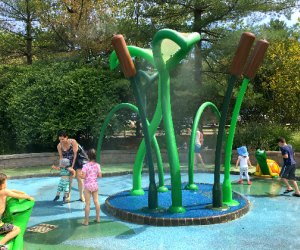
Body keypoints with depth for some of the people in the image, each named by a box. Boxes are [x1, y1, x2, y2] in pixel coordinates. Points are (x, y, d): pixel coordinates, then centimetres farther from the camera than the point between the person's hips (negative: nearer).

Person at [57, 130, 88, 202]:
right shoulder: (59, 146, -13)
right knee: (69, 178, -3)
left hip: (79, 159, -3)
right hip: (69, 161, 3)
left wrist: (72, 165, -22)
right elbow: (61, 157, -7)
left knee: (79, 177, -7)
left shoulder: (73, 142, -23)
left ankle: (81, 195, 3)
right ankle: (68, 195, 11)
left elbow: (75, 154, -22)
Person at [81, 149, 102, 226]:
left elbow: (83, 176, -17)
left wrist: (80, 175, 3)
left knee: (87, 203, 1)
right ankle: (98, 218, 23)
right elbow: (100, 175, -2)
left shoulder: (86, 166, -14)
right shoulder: (97, 165, -3)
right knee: (96, 201, 14)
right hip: (95, 185, 4)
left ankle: (86, 221, 8)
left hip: (87, 185, -4)